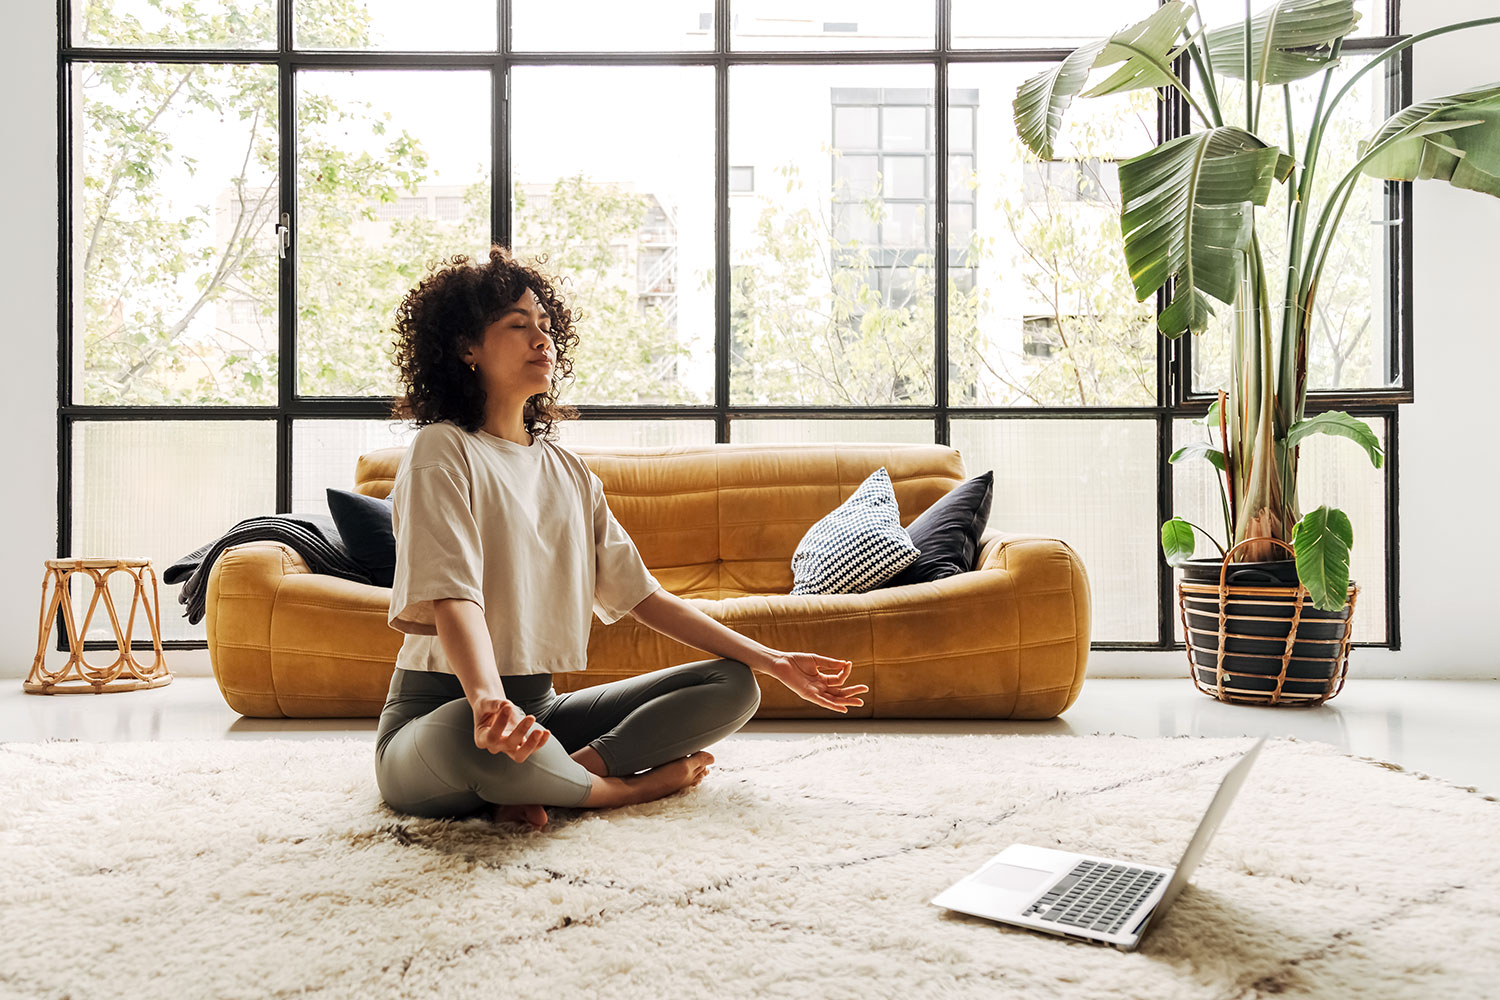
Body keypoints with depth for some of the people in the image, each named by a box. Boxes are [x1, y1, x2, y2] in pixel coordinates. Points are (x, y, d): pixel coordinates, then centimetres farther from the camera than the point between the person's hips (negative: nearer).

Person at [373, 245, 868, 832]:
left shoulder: (569, 471, 14)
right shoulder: (443, 452, -7)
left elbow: (639, 593, 12)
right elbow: (452, 598, -22)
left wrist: (773, 662, 8)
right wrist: (488, 700, -43)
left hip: (539, 706, 7)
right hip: (443, 713, -6)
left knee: (733, 686, -5)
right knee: (475, 736, -43)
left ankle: (559, 776, -20)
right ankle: (634, 785, -13)